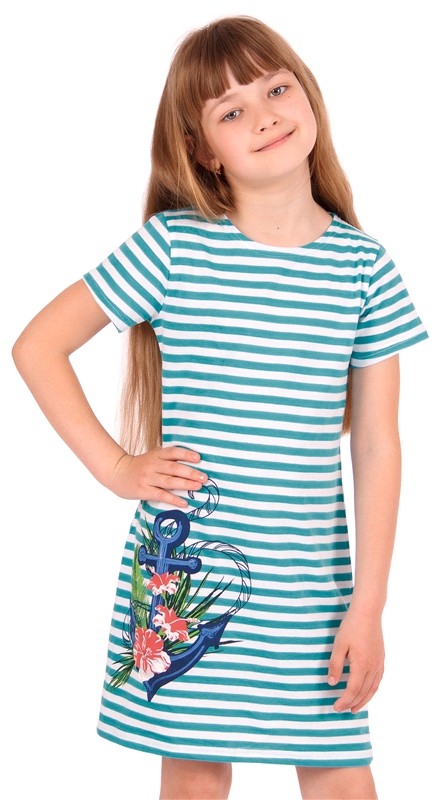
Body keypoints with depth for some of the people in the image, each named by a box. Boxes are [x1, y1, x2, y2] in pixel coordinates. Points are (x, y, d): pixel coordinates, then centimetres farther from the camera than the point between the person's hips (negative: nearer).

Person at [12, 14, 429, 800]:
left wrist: (368, 605, -2)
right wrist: (113, 465, -6)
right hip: (186, 570, -1)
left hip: (311, 583, 2)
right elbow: (36, 346, 1)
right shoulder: (172, 247, -6)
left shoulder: (364, 266, 0)